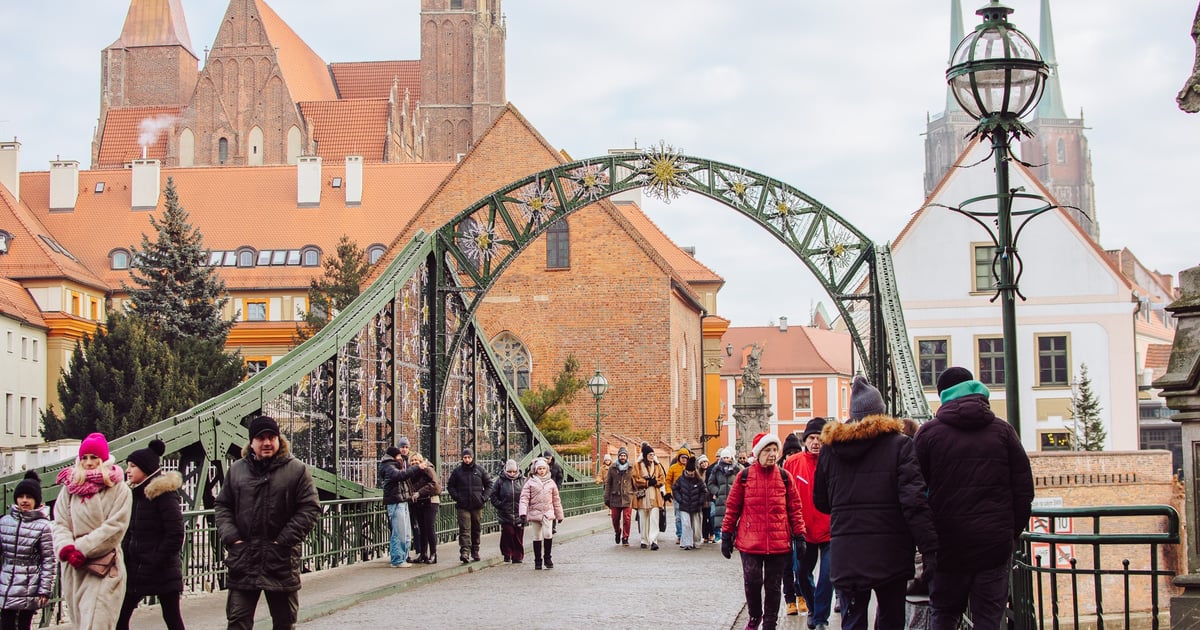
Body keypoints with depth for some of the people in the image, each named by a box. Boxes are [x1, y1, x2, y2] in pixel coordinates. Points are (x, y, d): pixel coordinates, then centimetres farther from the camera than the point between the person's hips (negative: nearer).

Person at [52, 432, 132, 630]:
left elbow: (115, 527, -9)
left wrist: (82, 549, -14)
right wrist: (67, 548, -15)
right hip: (74, 567, 5)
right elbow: (60, 523, 5)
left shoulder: (119, 490, -1)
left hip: (104, 566, -5)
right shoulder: (70, 487, 11)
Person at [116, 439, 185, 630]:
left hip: (162, 571, -7)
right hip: (134, 570, 8)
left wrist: (155, 562, -16)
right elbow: (128, 533, 17)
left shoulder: (164, 493, -11)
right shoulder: (134, 493, 12)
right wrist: (124, 558, 4)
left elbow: (175, 534, -17)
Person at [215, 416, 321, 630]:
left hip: (282, 560, -2)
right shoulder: (237, 469, 8)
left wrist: (285, 540, -12)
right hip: (243, 560, 2)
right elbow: (222, 506, 11)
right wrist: (231, 537, -5)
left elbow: (310, 508, -5)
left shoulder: (297, 470, -1)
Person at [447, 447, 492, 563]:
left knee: (476, 530, 10)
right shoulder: (457, 471, 2)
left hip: (477, 506, 2)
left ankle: (475, 552, 22)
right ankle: (464, 552, -21)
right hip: (463, 506, -2)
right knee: (464, 530, -12)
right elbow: (450, 485, 10)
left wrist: (484, 497, -1)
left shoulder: (480, 470, 4)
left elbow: (488, 484, 11)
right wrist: (456, 497, -4)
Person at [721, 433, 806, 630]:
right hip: (750, 542, -1)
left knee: (773, 586, 7)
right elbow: (732, 508, 5)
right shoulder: (744, 476, 0)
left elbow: (795, 509, 8)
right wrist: (726, 536, 5)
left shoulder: (784, 477, 4)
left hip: (779, 543, 1)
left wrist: (799, 536, 4)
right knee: (752, 581, -6)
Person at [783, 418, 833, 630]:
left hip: (829, 532, -3)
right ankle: (813, 608, 40)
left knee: (826, 576, -5)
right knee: (802, 574, 14)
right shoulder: (792, 463, -2)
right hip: (804, 531, 3)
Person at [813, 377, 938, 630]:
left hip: (845, 552, 2)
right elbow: (914, 500, -12)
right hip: (889, 552, -2)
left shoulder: (830, 447, 7)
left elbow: (820, 501, 14)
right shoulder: (899, 444, -3)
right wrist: (929, 549, -13)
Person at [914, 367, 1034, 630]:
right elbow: (1024, 489, 4)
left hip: (948, 545, -1)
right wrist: (1012, 533, 11)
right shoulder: (1002, 430, 5)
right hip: (995, 545, 1)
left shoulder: (928, 433, 0)